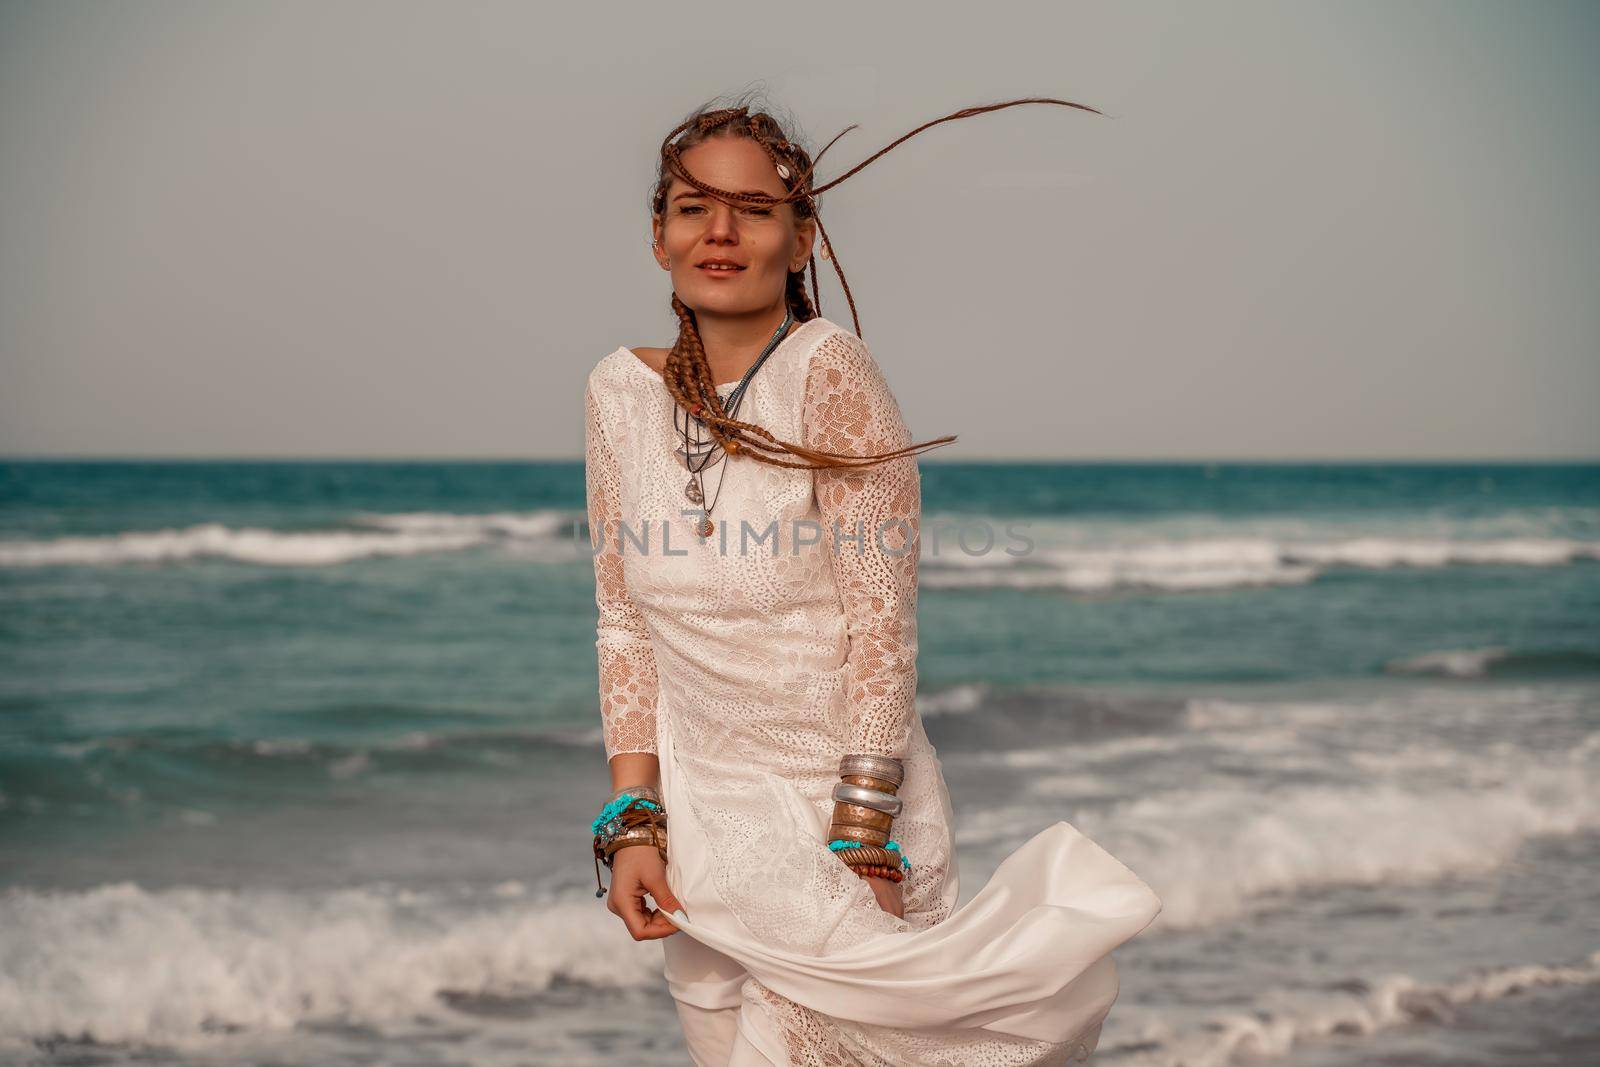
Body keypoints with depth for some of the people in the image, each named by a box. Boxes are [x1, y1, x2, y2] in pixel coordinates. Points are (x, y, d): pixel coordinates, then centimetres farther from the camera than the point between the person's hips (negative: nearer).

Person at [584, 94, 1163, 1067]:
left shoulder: (830, 370, -12)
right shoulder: (621, 391, 2)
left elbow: (882, 622, -14)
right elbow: (626, 624, 6)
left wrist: (859, 841, -17)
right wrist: (633, 822, -2)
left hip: (850, 806, -5)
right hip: (698, 817, 5)